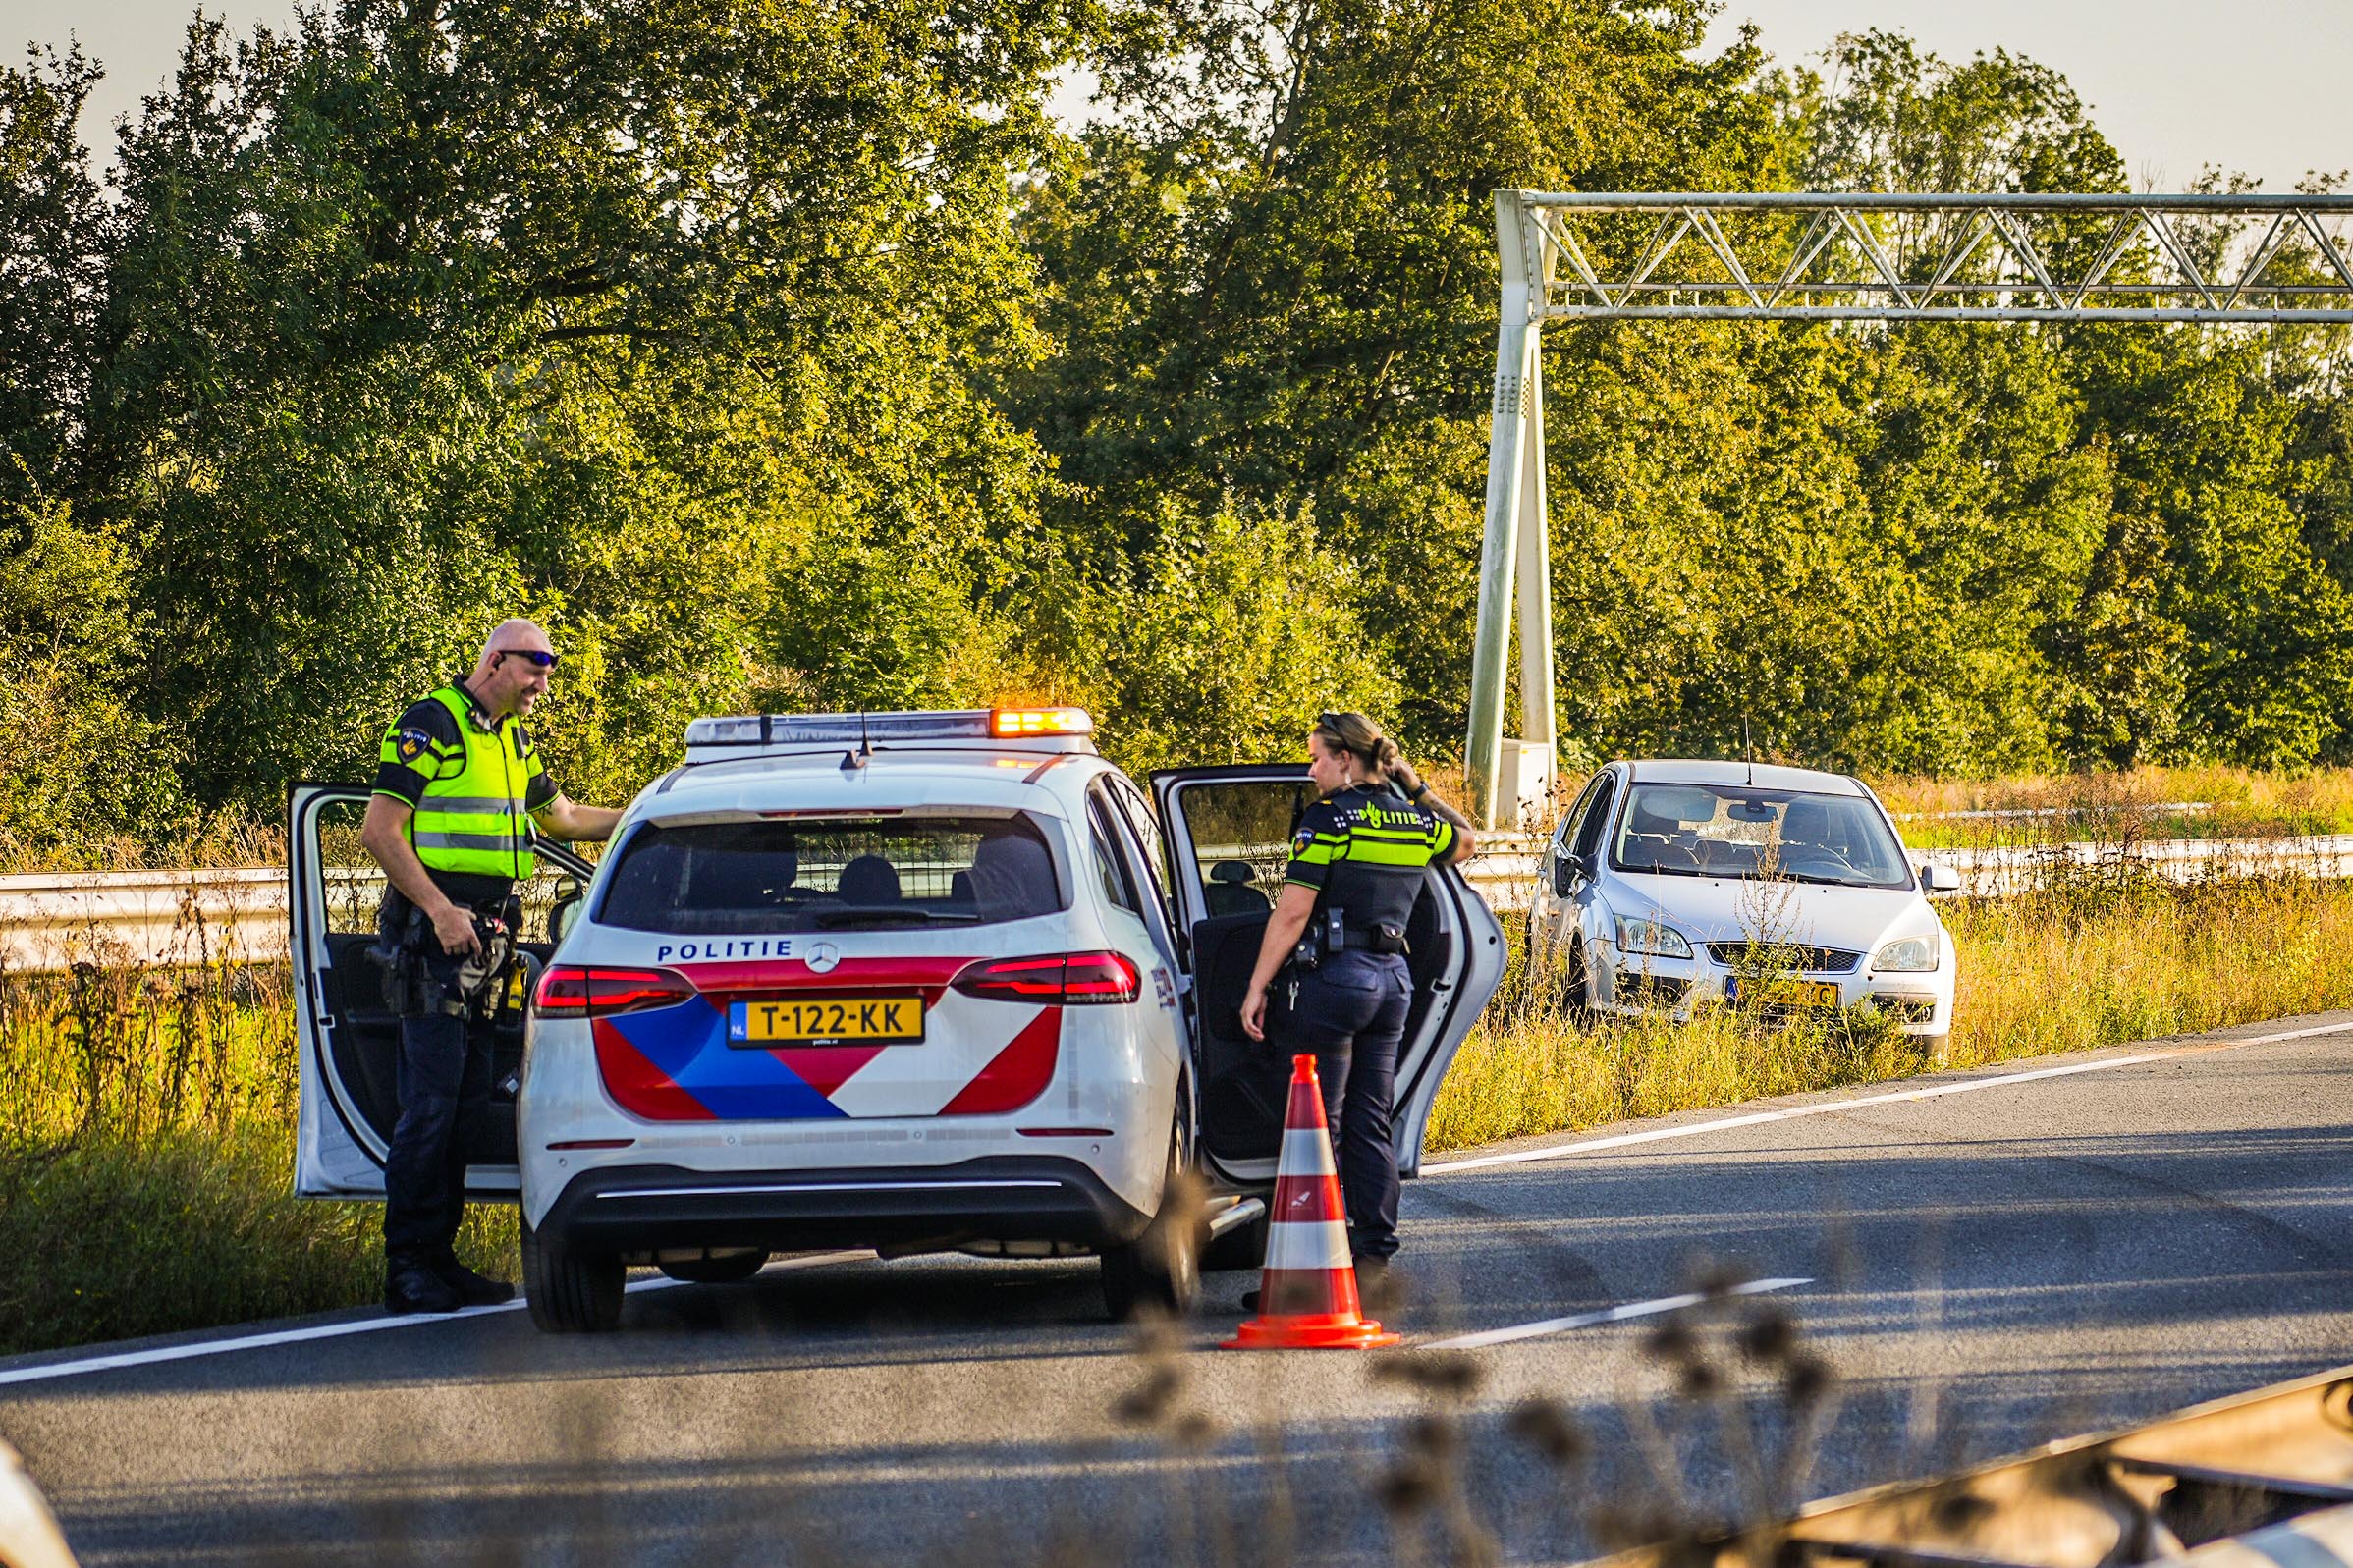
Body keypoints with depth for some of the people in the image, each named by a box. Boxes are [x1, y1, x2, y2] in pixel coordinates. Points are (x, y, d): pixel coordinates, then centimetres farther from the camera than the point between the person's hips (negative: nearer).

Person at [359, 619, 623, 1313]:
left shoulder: (512, 741, 19)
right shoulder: (430, 726, -8)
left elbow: (562, 816, 33)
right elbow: (380, 832, -13)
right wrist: (440, 909, -20)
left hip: (488, 936, 9)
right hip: (435, 932, -9)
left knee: (468, 1103, 8)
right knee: (431, 1103, -10)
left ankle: (438, 1257, 13)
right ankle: (409, 1267, -8)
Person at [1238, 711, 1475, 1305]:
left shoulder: (1330, 818, -10)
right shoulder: (1418, 821, 10)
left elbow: (1292, 912, -15)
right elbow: (1463, 841, 34)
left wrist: (1257, 988, -12)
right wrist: (1415, 790, 30)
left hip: (1333, 977, -7)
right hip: (1393, 979, 7)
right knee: (1370, 1126, 10)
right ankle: (1374, 1259, 8)